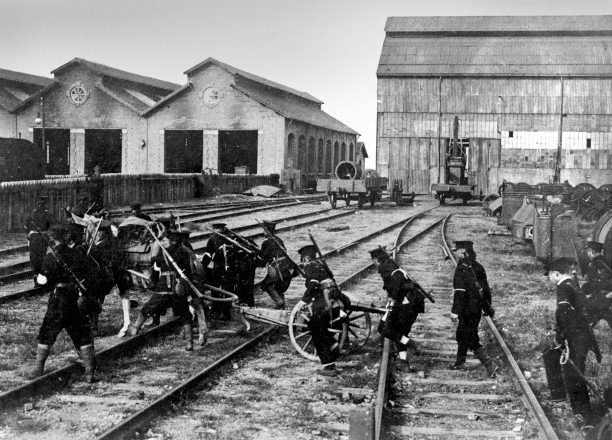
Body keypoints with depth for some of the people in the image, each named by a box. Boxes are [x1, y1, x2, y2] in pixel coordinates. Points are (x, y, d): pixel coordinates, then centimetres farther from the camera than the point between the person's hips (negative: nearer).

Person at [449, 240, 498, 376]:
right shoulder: (478, 267, 8)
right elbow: (486, 288, 14)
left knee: (472, 341, -3)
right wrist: (488, 307, 21)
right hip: (477, 308, 9)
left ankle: (490, 365, -10)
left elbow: (459, 292, -23)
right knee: (461, 335, 23)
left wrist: (455, 311, -22)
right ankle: (459, 363, 35)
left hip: (467, 309, -9)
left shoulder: (462, 269, -17)